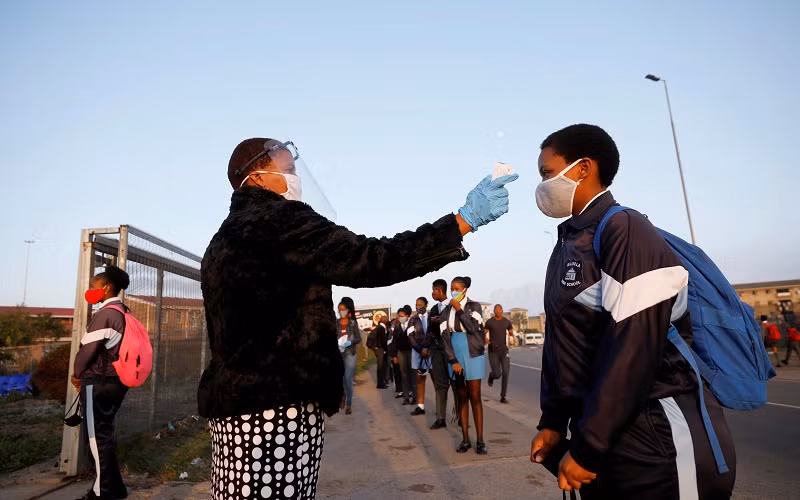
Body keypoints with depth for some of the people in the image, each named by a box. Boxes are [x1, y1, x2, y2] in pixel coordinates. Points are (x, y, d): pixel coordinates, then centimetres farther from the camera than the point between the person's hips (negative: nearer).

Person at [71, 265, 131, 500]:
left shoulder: (105, 313, -17)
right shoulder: (123, 313, 11)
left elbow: (88, 347, -16)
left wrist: (77, 373, 2)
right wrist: (85, 373, 17)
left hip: (98, 382, -9)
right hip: (115, 380, 9)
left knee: (98, 435, 0)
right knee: (105, 433, 17)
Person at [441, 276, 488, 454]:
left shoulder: (474, 306, -3)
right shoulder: (447, 311, 5)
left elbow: (473, 328, -17)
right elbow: (445, 336, -1)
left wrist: (460, 310, -15)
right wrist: (453, 361, -8)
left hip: (473, 356, -3)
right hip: (455, 357, 3)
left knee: (475, 398, -1)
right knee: (461, 398, 6)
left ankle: (480, 440, 4)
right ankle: (465, 439, 12)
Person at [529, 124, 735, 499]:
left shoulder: (625, 232, -16)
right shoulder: (567, 246, 9)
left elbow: (633, 349, -23)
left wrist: (586, 448, -18)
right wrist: (553, 422, 9)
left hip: (656, 446, -7)